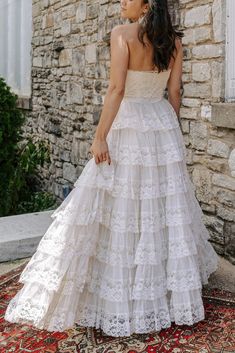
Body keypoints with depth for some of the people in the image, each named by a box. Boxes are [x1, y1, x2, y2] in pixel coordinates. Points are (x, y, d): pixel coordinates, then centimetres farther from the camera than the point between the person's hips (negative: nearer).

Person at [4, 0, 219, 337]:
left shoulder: (122, 34, -10)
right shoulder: (174, 40, 7)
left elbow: (116, 89, -18)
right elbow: (174, 92, 8)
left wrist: (100, 136, -16)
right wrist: (170, 133, 17)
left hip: (128, 127, -6)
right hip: (163, 126, 6)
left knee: (119, 210, 1)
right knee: (167, 208, 12)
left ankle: (120, 303, 9)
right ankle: (175, 295, 25)